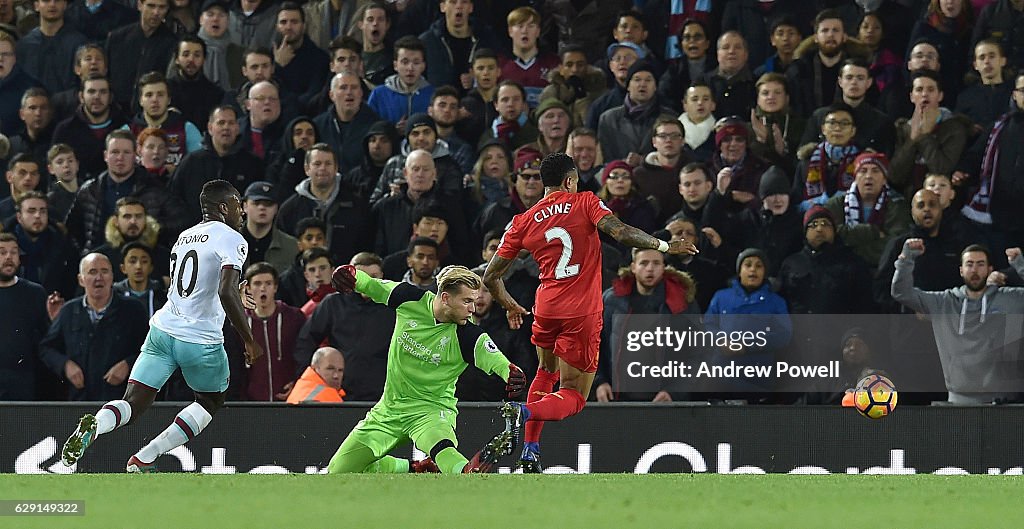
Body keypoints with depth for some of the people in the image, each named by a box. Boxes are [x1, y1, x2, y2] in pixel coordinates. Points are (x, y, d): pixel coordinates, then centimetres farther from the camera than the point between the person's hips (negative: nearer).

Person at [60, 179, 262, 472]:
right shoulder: (232, 240, -7)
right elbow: (226, 292, -21)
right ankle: (145, 458, 8)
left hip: (163, 329, 5)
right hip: (201, 340, -5)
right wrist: (249, 340, -14)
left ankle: (95, 425, -31)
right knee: (211, 401, 21)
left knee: (133, 404, 3)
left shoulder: (184, 237, 17)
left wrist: (236, 298, 38)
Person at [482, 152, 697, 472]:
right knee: (572, 398, 1)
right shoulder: (585, 203, -1)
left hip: (547, 309, 4)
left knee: (547, 373, 31)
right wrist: (664, 246, -8)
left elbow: (491, 276, 10)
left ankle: (530, 451, 19)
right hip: (583, 314, -4)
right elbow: (620, 232, -18)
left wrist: (510, 307, 28)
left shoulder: (523, 223, 7)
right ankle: (525, 411, -31)